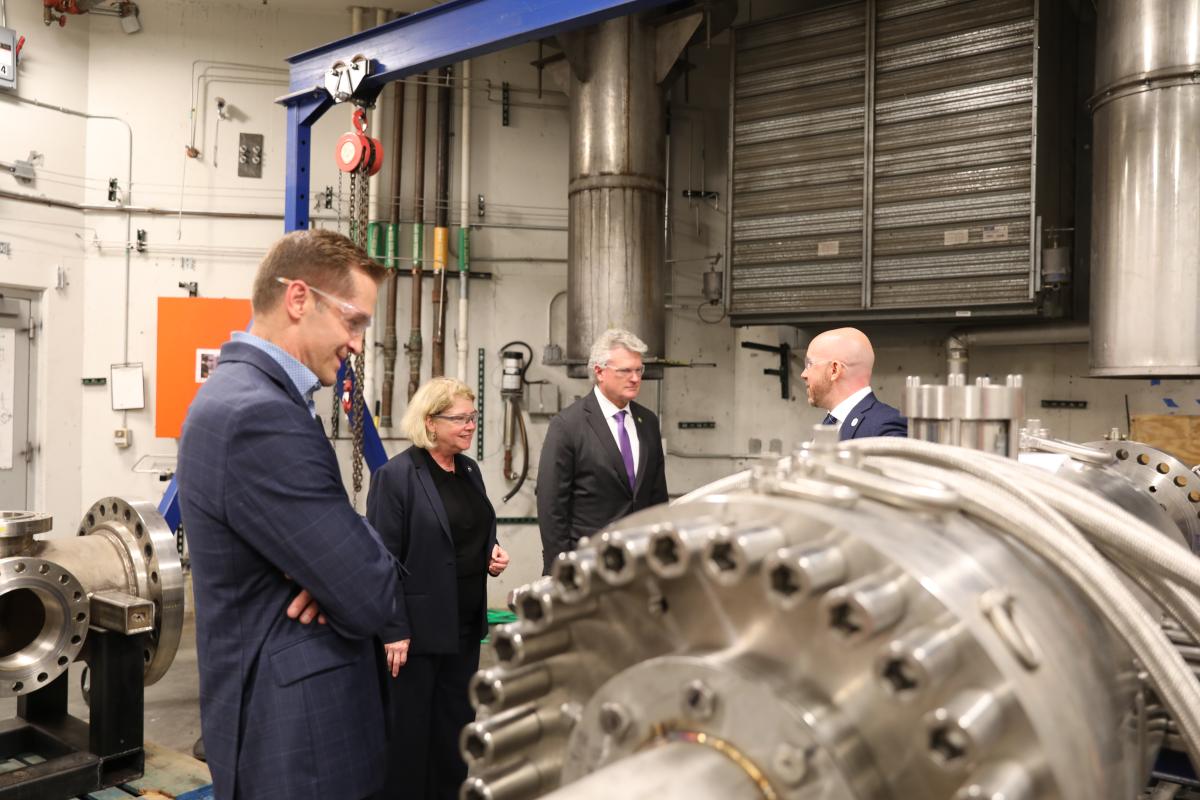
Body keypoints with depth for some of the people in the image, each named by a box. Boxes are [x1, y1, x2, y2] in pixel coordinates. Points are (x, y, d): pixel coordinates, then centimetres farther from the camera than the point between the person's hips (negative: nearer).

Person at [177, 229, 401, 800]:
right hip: (297, 737, -9)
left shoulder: (241, 394, 6)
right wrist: (370, 569, -4)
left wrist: (337, 569, -12)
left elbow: (325, 540, 10)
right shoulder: (260, 416, -26)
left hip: (279, 710, 9)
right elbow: (372, 598, -26)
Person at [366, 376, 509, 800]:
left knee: (457, 723, 17)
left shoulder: (470, 470, 8)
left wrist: (493, 552, 0)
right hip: (417, 626, -7)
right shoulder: (395, 475, -14)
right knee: (408, 729, 7)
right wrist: (393, 630, -18)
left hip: (465, 624, 7)